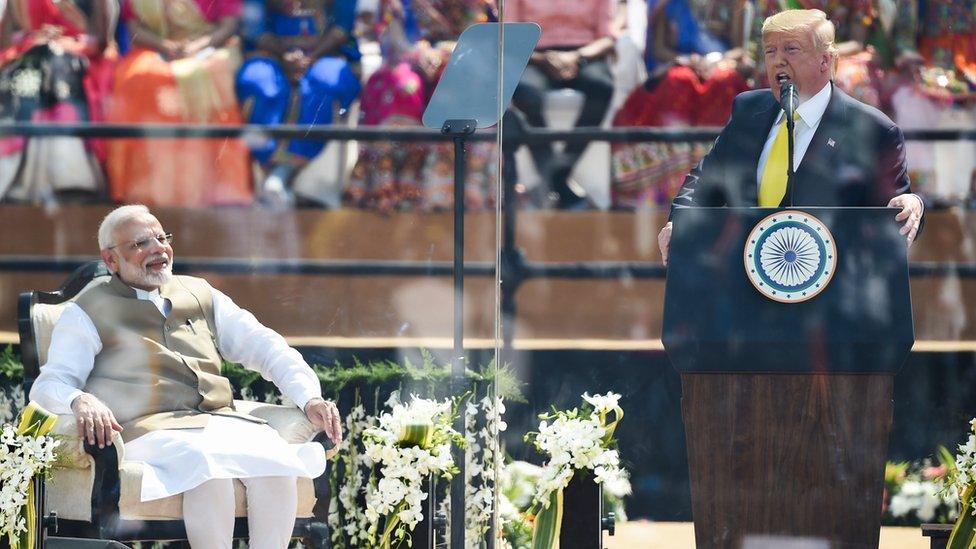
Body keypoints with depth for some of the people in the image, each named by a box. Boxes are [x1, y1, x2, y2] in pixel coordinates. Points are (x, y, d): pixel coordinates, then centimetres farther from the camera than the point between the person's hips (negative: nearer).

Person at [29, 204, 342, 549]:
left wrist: (310, 398, 6)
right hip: (149, 429, -4)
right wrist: (80, 401, -24)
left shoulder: (200, 295, 25)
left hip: (220, 421, 4)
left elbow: (264, 347, 23)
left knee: (276, 458, -29)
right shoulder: (87, 312, 12)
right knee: (208, 465, -38)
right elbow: (51, 384, 1)